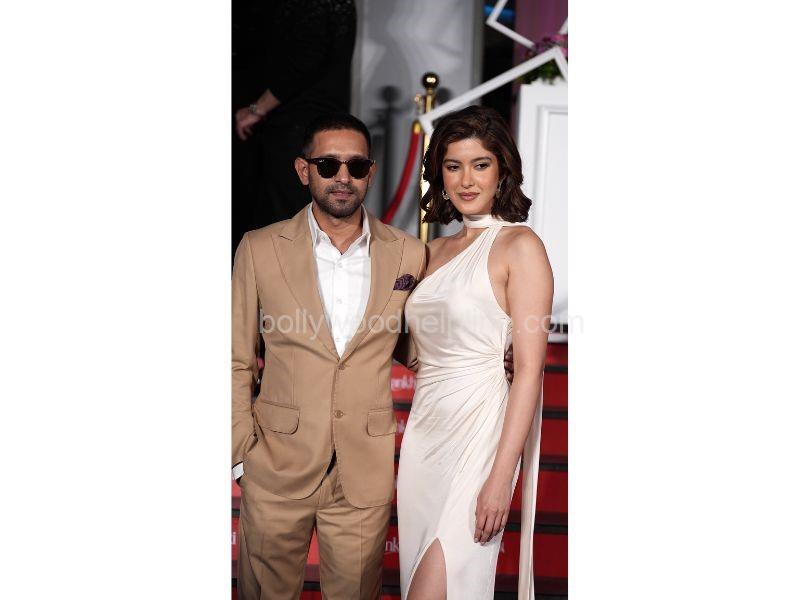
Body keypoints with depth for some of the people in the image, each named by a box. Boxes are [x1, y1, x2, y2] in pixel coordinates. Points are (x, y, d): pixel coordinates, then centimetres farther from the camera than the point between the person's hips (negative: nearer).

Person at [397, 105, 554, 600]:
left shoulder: (520, 245, -7)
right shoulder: (436, 250, 14)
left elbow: (529, 369, -13)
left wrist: (501, 478, -17)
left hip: (477, 433, -7)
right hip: (424, 430, 7)